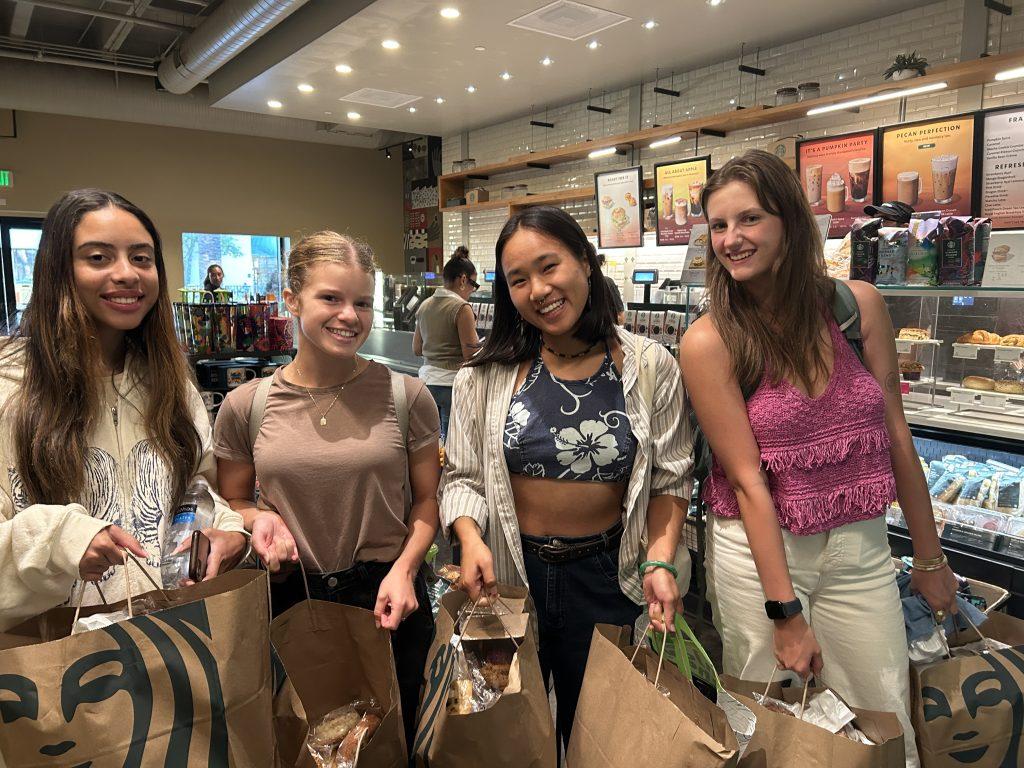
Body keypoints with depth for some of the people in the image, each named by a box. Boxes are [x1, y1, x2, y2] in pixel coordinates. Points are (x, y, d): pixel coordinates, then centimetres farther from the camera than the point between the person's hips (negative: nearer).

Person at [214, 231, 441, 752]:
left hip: (386, 601, 0)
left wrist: (404, 568, -14)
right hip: (289, 600, 1)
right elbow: (231, 504, 7)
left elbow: (426, 499, 1)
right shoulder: (245, 406, -6)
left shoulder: (406, 396, -8)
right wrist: (259, 518, -14)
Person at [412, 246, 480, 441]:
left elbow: (416, 350, 15)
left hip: (427, 379, 7)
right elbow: (471, 355, -14)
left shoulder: (425, 306, 9)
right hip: (452, 383, -7)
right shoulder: (461, 308, -12)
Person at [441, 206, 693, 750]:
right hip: (506, 578, 1)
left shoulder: (649, 368, -7)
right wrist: (470, 538, -20)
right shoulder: (487, 374, -7)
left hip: (607, 580, 0)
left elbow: (670, 478, -2)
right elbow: (461, 475, -2)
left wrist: (660, 561, -14)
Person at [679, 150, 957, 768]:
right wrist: (785, 612, -13)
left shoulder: (859, 305, -4)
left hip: (861, 548, 3)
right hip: (758, 549, -3)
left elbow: (895, 435, 3)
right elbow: (747, 480, -14)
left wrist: (930, 560, 10)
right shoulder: (710, 341, -14)